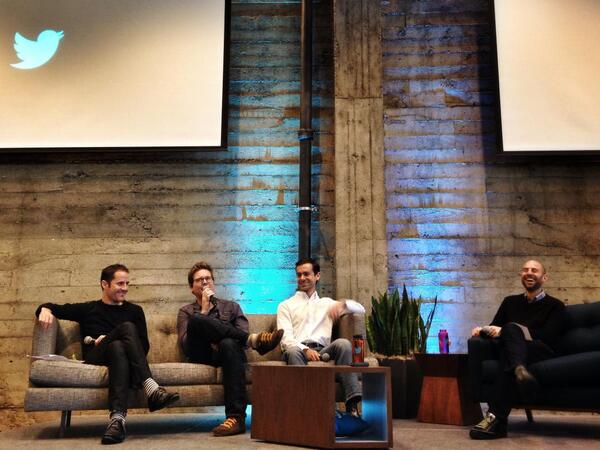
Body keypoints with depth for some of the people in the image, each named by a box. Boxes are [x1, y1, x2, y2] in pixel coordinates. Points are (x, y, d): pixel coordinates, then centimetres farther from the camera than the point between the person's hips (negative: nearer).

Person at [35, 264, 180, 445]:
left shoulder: (134, 310, 21)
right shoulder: (88, 309, 22)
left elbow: (144, 346, 11)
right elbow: (54, 307, 23)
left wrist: (108, 339, -2)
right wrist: (46, 309, -3)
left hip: (119, 354, 1)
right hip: (95, 358, -1)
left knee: (118, 347, -37)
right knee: (127, 327, -30)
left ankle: (118, 418, -54)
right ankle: (152, 389, -48)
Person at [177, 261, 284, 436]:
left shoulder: (231, 307, 25)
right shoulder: (186, 312, 23)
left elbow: (242, 333, 9)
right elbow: (185, 344, 4)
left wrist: (219, 341, -9)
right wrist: (204, 311, 2)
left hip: (223, 353, 1)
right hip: (201, 355, 0)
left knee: (230, 344, -39)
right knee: (196, 320, -30)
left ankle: (236, 416, -41)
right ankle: (254, 339, -29)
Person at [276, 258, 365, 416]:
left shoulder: (327, 303, 27)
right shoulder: (286, 306, 19)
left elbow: (360, 309, 21)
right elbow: (286, 338, 4)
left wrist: (342, 303, -2)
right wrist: (305, 349, -17)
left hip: (322, 350, 2)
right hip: (297, 350, -1)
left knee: (343, 343, -29)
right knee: (292, 351, -37)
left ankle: (352, 402, -35)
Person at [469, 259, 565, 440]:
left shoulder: (555, 305, 15)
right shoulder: (510, 302, 28)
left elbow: (548, 336, -2)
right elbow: (495, 328, 23)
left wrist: (505, 331, -12)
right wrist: (482, 330, -3)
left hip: (541, 352, -3)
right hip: (511, 349, 3)